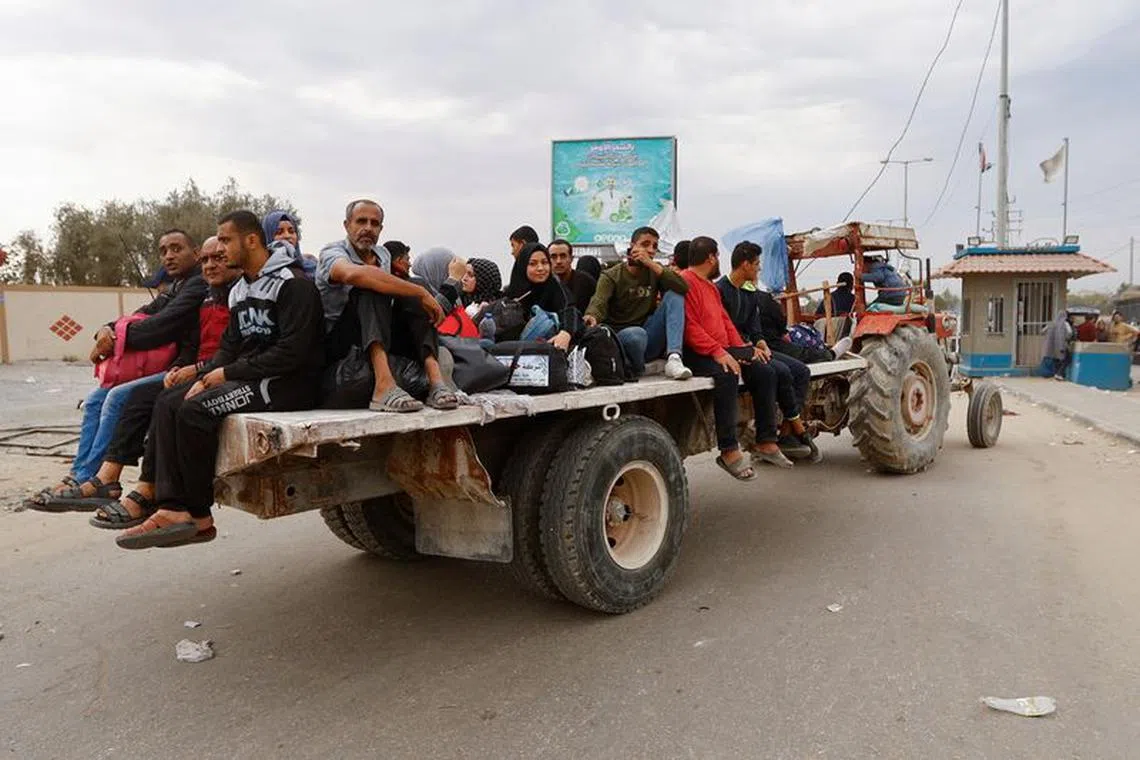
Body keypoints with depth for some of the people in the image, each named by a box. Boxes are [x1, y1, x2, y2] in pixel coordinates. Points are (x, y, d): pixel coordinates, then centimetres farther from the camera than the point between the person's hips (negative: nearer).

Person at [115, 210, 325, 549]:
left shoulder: (292, 283, -12)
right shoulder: (240, 290, 19)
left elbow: (292, 352, -20)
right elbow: (230, 346, 18)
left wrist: (228, 373, -16)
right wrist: (206, 377, -3)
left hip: (287, 383, -9)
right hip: (247, 377, 10)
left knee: (195, 410, -24)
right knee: (168, 403, -5)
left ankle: (198, 515, -8)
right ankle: (174, 507, -13)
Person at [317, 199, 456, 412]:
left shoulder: (384, 255, 14)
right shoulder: (332, 252, -10)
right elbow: (354, 274, -34)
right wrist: (422, 293, -36)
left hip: (381, 340, 6)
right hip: (338, 345, -6)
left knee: (413, 286, -12)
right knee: (370, 287, -29)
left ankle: (435, 379, -33)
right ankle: (384, 385, -50)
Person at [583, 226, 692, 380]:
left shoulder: (655, 271, 12)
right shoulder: (611, 276, 0)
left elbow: (683, 287, -8)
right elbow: (598, 302, -20)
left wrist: (652, 264, -15)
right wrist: (592, 317, -45)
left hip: (649, 337, 4)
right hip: (621, 338, -4)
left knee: (674, 294, -15)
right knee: (636, 333, -40)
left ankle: (673, 358, -29)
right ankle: (638, 371, -8)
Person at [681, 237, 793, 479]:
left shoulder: (711, 286, 25)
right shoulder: (685, 282, -9)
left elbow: (725, 320, 24)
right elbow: (689, 326, -20)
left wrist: (741, 348, 9)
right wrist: (717, 352, -26)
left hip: (721, 350, 10)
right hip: (695, 353, -10)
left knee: (765, 372, 0)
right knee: (727, 375, -36)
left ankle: (766, 443, 2)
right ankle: (729, 451, -32)